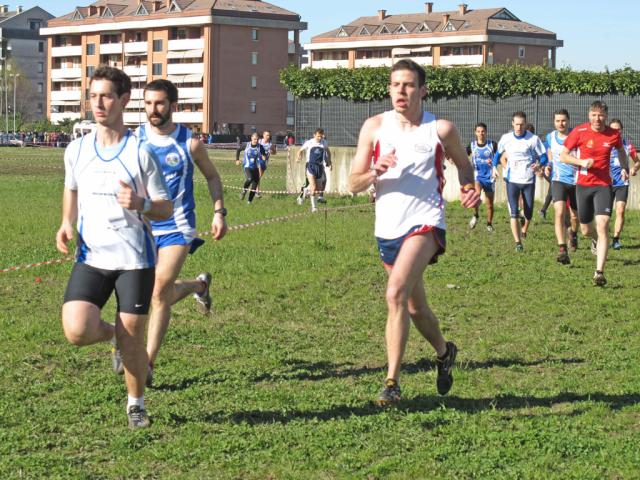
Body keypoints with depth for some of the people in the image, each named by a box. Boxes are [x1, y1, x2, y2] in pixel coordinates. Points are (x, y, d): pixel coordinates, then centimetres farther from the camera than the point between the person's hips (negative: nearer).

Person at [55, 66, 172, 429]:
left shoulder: (140, 152, -6)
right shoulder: (77, 150, 4)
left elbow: (166, 209, -2)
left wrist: (141, 203, -24)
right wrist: (67, 223, 5)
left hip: (135, 258, -2)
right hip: (91, 257, 3)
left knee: (132, 338, 1)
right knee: (77, 331, -16)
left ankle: (137, 403, 26)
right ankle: (112, 334, 19)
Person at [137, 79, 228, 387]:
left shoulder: (189, 143, -5)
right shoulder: (135, 140, -1)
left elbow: (212, 176, 9)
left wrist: (219, 212, -1)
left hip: (177, 229, -3)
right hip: (143, 227, 3)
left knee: (160, 294, -13)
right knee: (162, 294, 12)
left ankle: (148, 363, -6)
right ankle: (200, 285, 45)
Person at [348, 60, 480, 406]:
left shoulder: (441, 130, -1)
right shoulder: (374, 127, 3)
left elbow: (463, 163, 17)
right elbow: (354, 184, 3)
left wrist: (468, 188, -4)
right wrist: (375, 172, -18)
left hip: (425, 223, -4)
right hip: (387, 229, 4)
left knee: (396, 294, -25)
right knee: (415, 307, 18)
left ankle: (392, 382, -21)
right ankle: (444, 352, 48)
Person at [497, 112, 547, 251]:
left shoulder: (533, 139, -6)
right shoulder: (506, 138, 2)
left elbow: (544, 157, -4)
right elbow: (498, 154, 19)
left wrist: (538, 165, -23)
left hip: (528, 180, -1)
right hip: (512, 180, 1)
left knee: (528, 211, 8)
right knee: (514, 212, -9)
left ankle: (524, 229, 40)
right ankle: (518, 242, -8)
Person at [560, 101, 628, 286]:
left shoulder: (614, 134, -2)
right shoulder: (579, 132, -7)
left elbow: (621, 151, 21)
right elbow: (563, 156, -2)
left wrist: (625, 168, 9)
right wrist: (582, 162, -17)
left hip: (603, 185, -1)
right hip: (583, 185, 1)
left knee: (602, 226, -16)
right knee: (586, 229, 12)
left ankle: (599, 272, -17)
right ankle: (595, 240, 52)